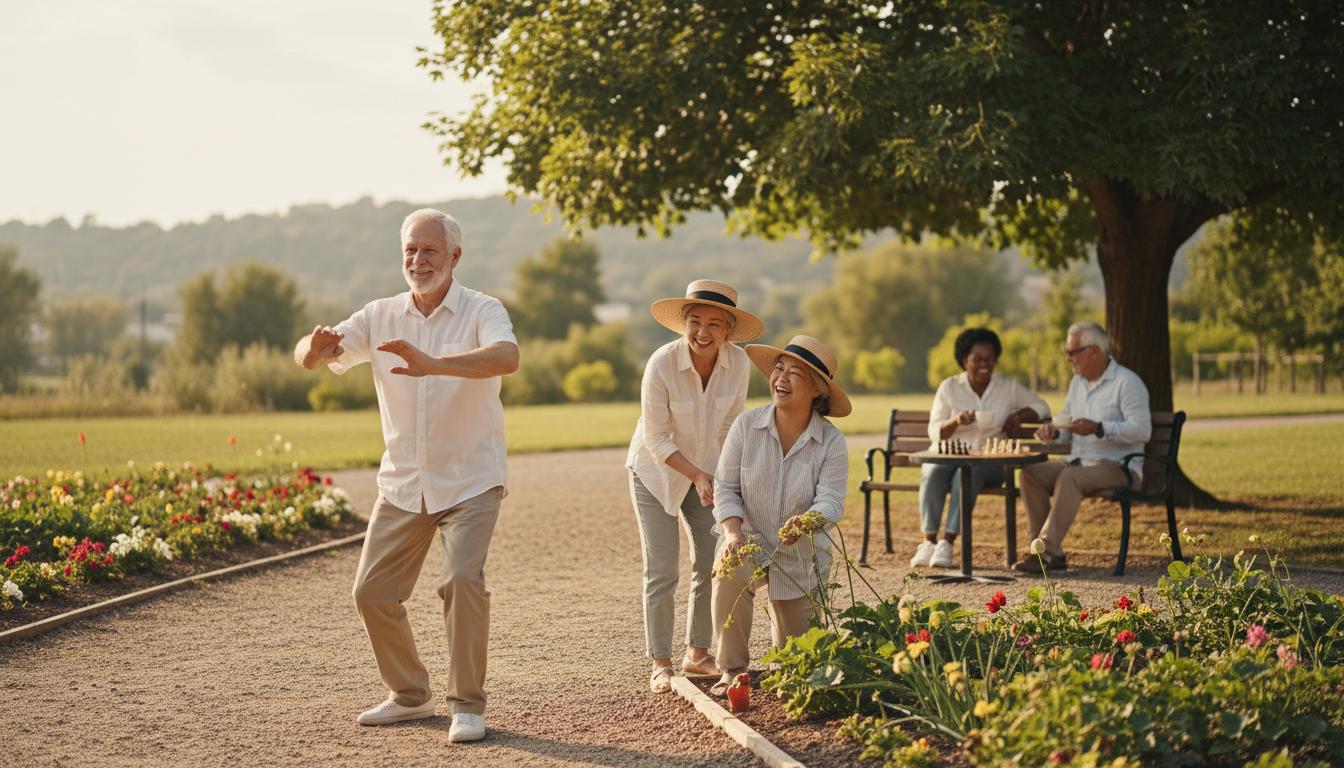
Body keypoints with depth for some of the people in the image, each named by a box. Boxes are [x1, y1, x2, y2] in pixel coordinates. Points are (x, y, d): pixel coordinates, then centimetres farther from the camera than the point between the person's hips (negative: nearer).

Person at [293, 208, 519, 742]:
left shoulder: (481, 312, -10)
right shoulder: (381, 317, 4)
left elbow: (507, 357, -32)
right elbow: (309, 357, -3)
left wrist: (433, 364, -47)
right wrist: (314, 348, -30)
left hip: (469, 480, -5)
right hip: (402, 483, 5)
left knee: (462, 579, -21)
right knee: (373, 590, 5)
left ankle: (468, 705, -8)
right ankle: (410, 695, 24)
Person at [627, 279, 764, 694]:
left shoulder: (738, 364, -17)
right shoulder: (661, 364, -28)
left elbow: (729, 426, -3)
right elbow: (656, 440, -21)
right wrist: (697, 476, -27)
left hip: (705, 469, 4)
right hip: (656, 471, -4)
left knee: (712, 562, 5)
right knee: (662, 570, -5)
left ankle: (697, 653, 20)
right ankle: (660, 664, 4)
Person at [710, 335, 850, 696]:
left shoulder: (831, 442, -13)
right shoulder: (746, 425, -10)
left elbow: (831, 501, -21)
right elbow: (725, 486, -8)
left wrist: (807, 523, -45)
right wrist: (733, 533, -27)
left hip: (801, 557, 1)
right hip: (750, 543, 0)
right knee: (729, 574, -39)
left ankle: (786, 617, 47)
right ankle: (733, 671, -21)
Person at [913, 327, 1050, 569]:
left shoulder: (1009, 388, 9)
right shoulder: (949, 387, 7)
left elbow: (1042, 408, 12)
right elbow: (934, 432, 3)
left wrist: (1019, 415, -8)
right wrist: (956, 421, -18)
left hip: (989, 460, -1)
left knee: (968, 473, -37)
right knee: (933, 472, -34)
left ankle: (947, 542, -37)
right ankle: (928, 541, -34)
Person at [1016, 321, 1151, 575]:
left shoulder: (1127, 382, -9)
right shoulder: (1077, 383, 17)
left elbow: (1142, 430, -19)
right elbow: (1066, 421, 27)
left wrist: (1099, 429, -29)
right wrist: (1054, 432, 2)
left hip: (1118, 466, -8)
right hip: (1078, 462, 8)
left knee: (1070, 477, -35)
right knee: (1030, 473, -15)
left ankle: (1046, 552, -36)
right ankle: (1053, 554, -19)